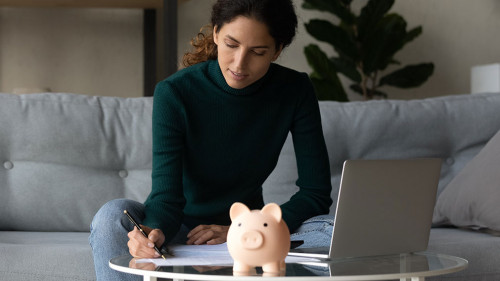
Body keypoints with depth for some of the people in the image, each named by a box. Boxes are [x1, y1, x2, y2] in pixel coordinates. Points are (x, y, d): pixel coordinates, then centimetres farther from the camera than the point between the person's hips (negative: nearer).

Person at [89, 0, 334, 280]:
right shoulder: (174, 92, -16)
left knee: (334, 232, -28)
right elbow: (167, 194, -22)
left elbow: (317, 193, -10)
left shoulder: (295, 92, -10)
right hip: (180, 228, -1)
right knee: (112, 217, -33)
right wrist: (154, 231, -46)